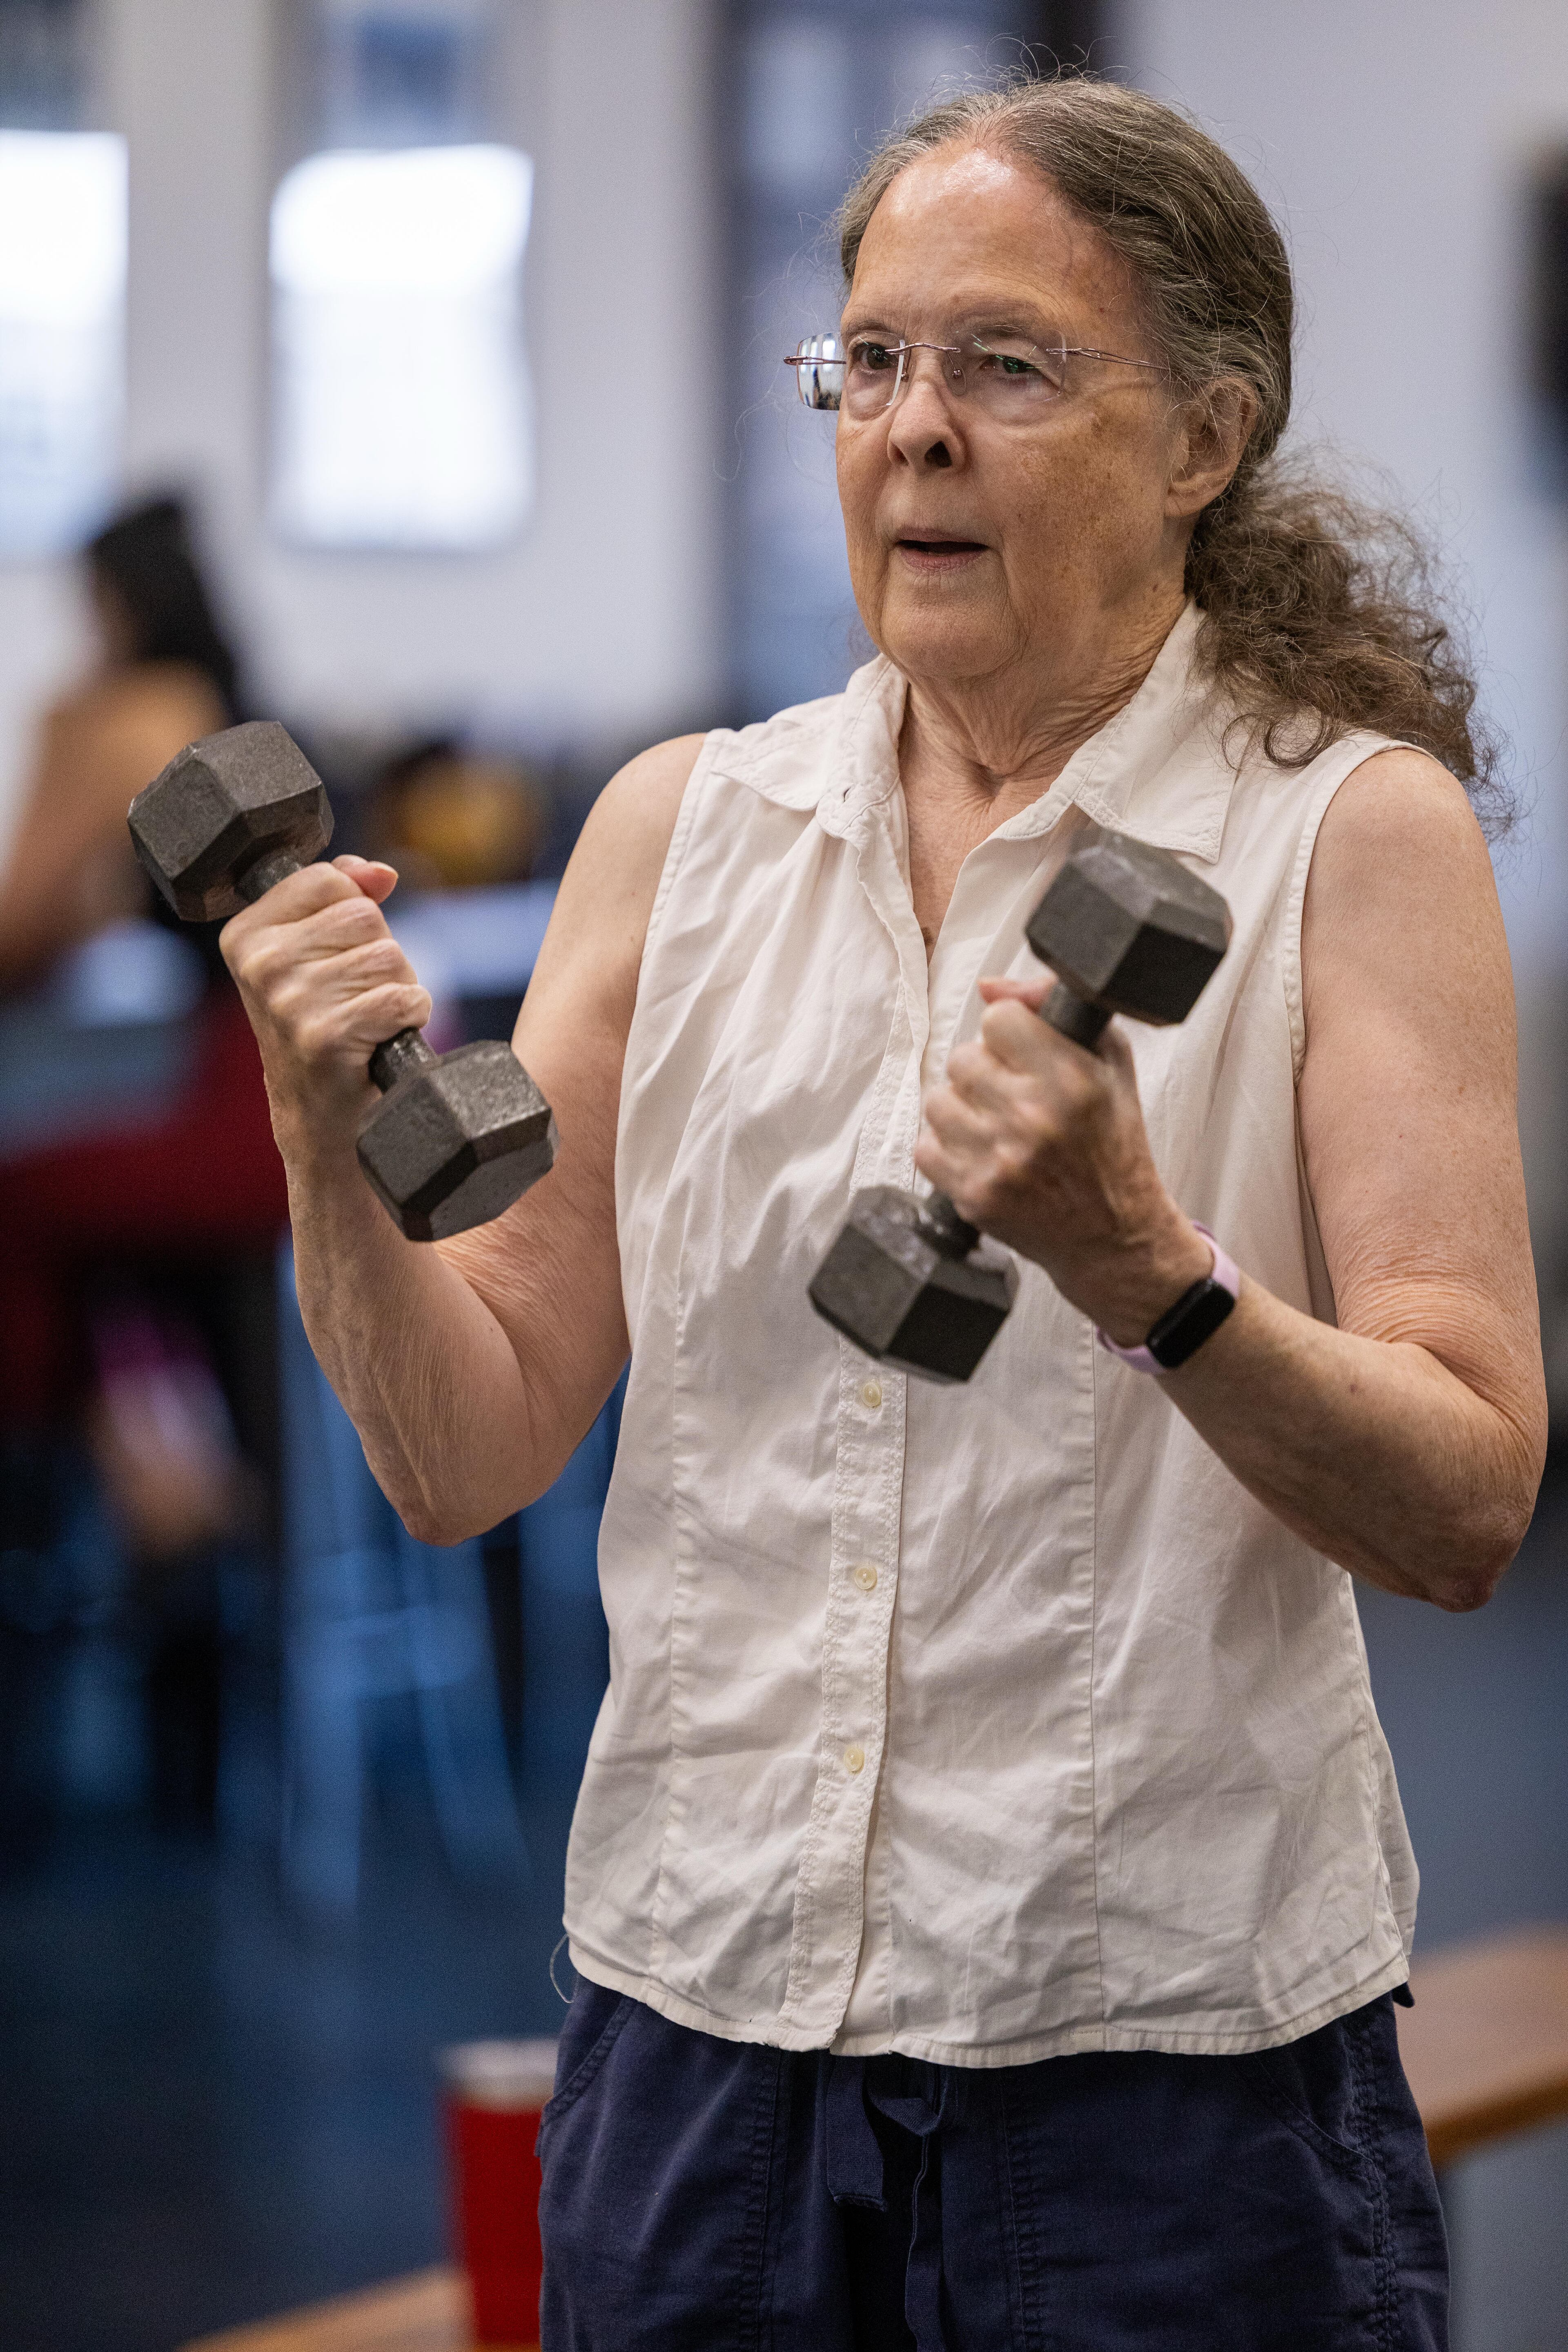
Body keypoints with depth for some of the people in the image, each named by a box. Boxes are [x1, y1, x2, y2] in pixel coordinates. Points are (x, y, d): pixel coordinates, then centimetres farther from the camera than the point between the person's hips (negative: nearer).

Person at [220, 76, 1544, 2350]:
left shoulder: (1356, 831, -4)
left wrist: (1140, 1269, -26)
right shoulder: (684, 824, 6)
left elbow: (1468, 1512, -11)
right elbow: (467, 1456, 5)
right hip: (701, 2021, 3)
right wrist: (337, 1152, -12)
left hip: (1167, 2056, -3)